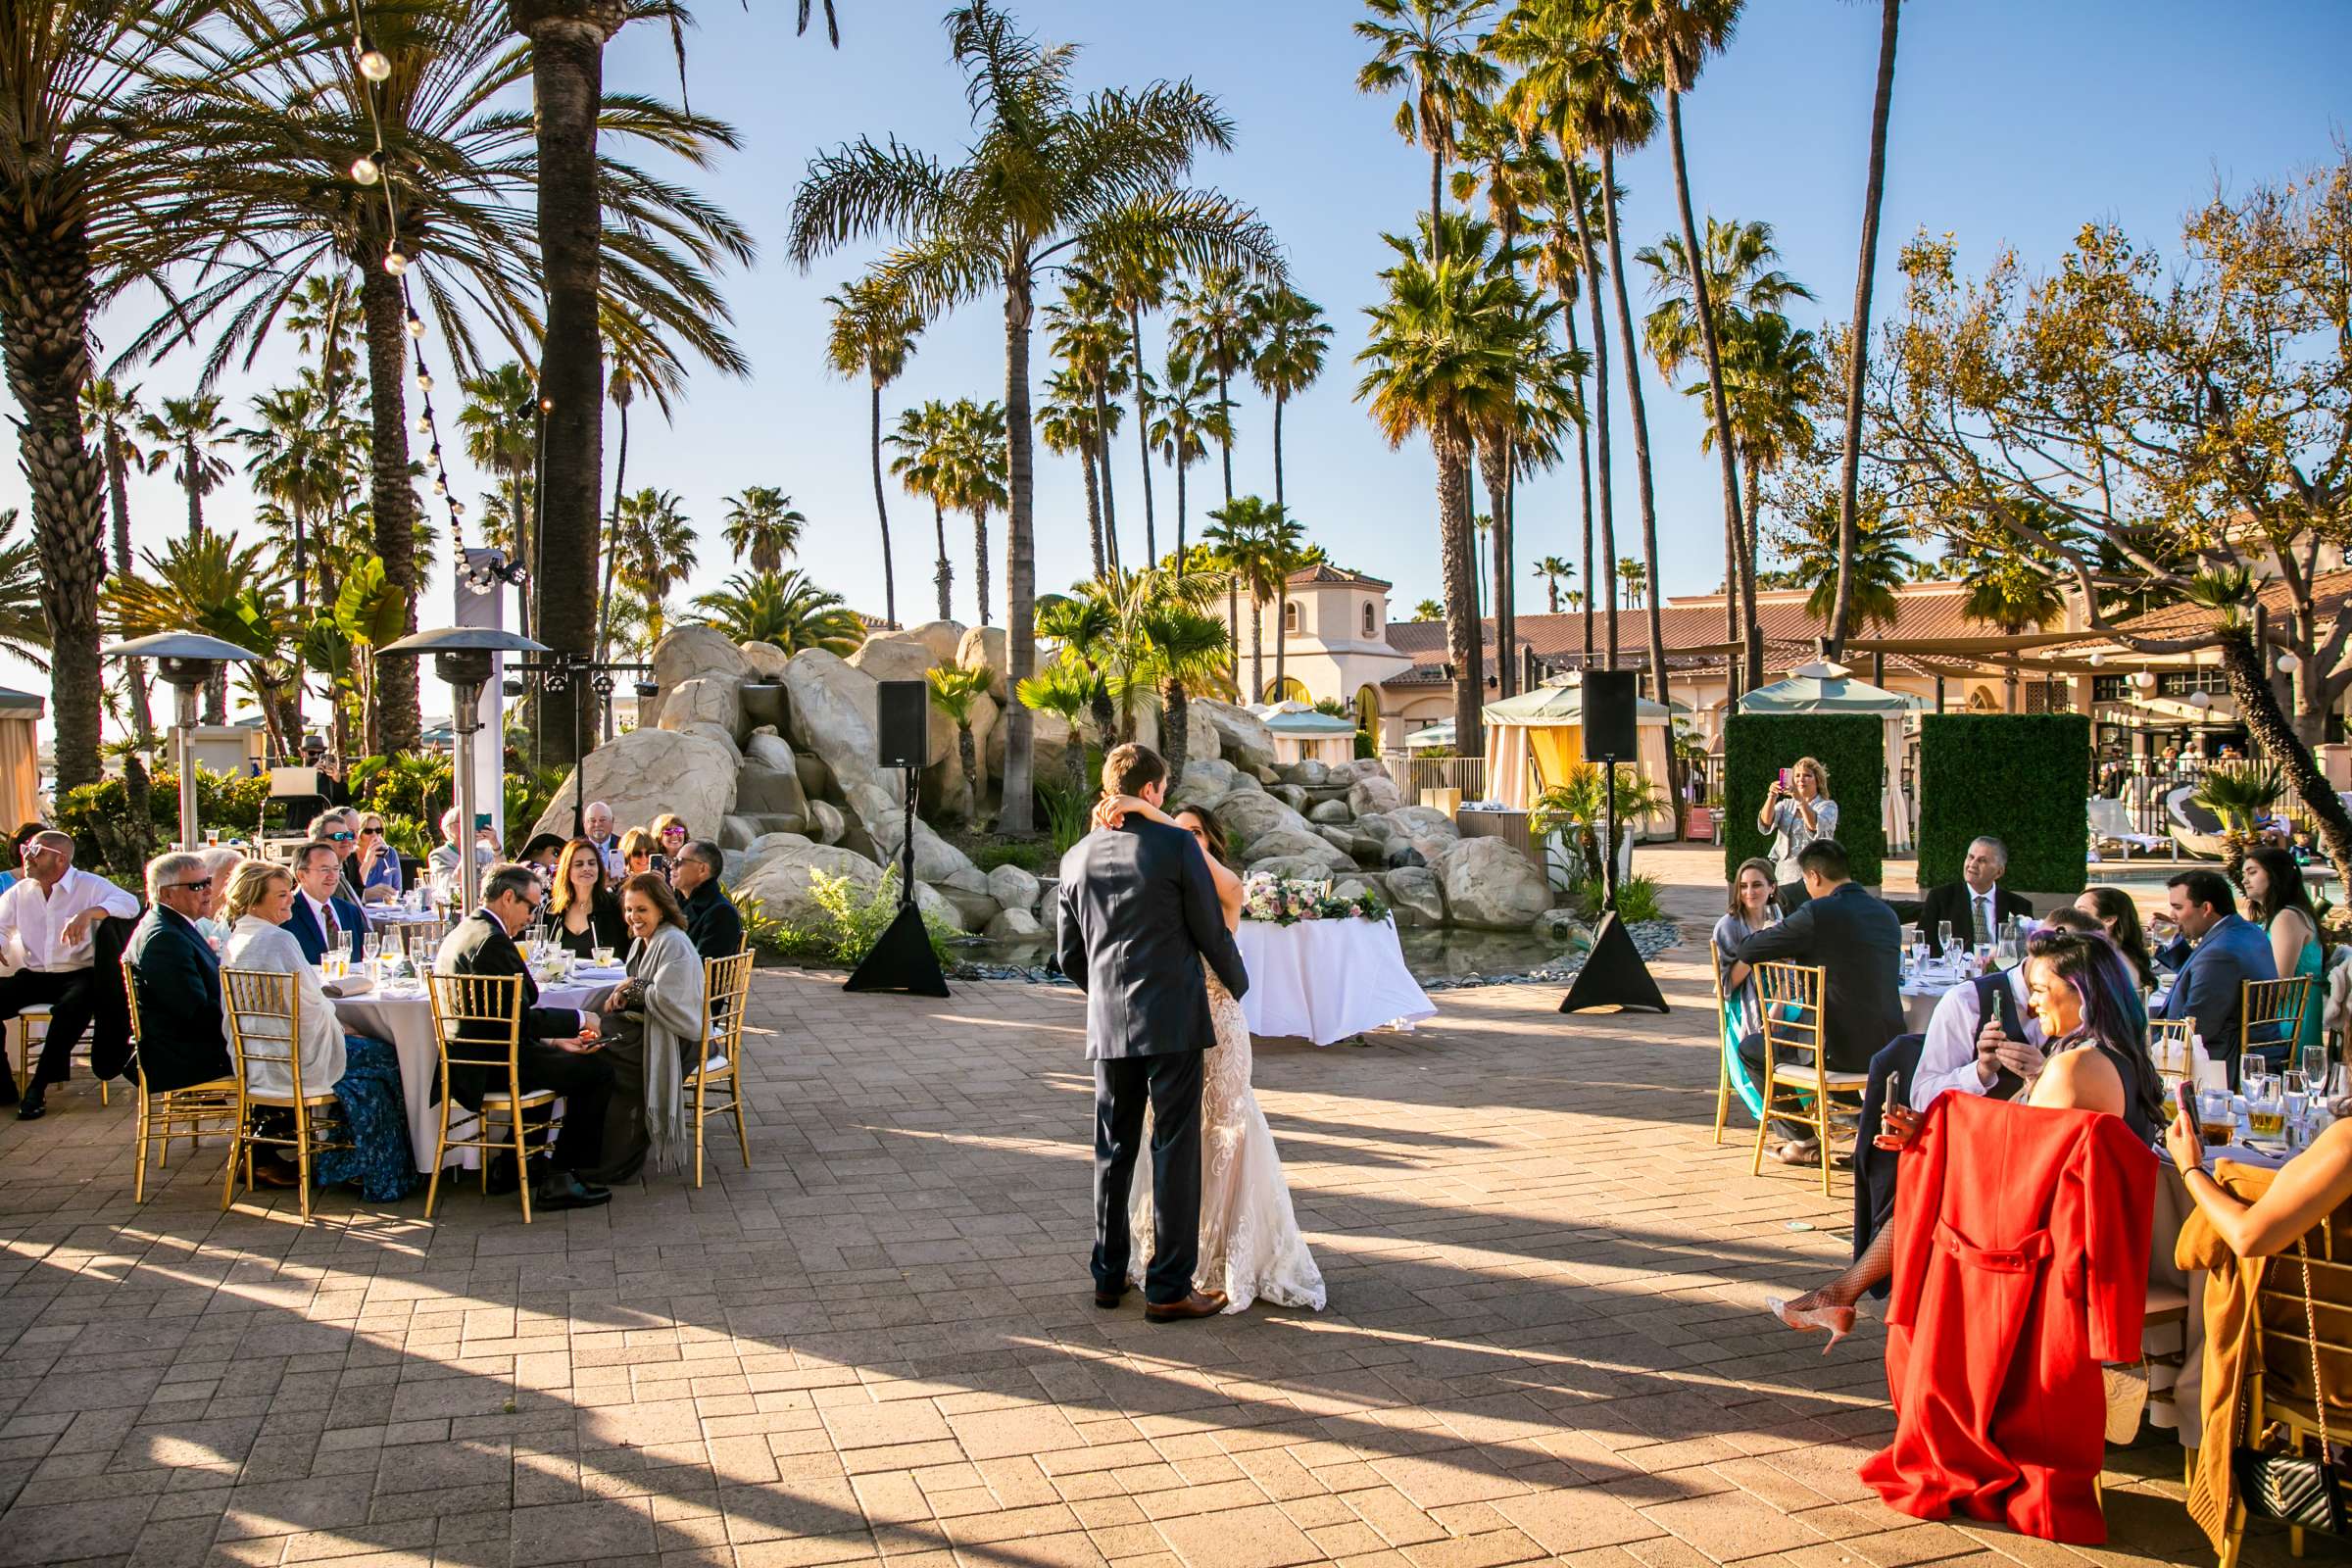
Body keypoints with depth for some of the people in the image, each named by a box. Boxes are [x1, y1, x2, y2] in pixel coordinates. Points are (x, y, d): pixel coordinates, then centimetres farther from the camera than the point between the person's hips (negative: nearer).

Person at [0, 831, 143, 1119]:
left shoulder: (89, 885, -4)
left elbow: (129, 903, -19)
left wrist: (89, 913, -35)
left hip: (78, 974, -5)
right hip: (34, 976, 5)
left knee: (75, 1005, -35)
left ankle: (39, 1086, -21)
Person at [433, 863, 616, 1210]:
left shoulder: (461, 932, 13)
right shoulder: (493, 941, -19)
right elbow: (518, 1018, -22)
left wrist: (554, 1041, 12)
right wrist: (578, 1019, -9)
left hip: (467, 1063, 11)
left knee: (563, 1060, 27)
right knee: (597, 1070, -10)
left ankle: (515, 1164, 27)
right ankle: (558, 1181, -2)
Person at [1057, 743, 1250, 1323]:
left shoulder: (1077, 858, 5)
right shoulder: (1177, 846, -8)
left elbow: (1069, 955, 11)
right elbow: (1213, 933, -3)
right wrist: (1238, 985, 16)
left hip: (1108, 1026, 5)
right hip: (1173, 1020, -4)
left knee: (1113, 1151, 14)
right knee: (1175, 1153, 2)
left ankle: (1108, 1276, 22)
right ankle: (1169, 1288, 6)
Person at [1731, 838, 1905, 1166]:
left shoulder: (1816, 915, -15)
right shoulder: (1887, 914, 7)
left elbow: (1746, 952, -8)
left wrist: (1772, 931, 14)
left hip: (1843, 1051, -7)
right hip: (1888, 1050, 7)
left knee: (1750, 1047, 14)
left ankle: (1801, 1141, 14)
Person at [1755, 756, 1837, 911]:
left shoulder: (1828, 806, 5)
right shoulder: (1786, 804, 16)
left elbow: (1816, 827, -17)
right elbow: (1765, 823, -3)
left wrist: (1800, 799, -29)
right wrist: (1772, 797, -19)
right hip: (1782, 876, 4)